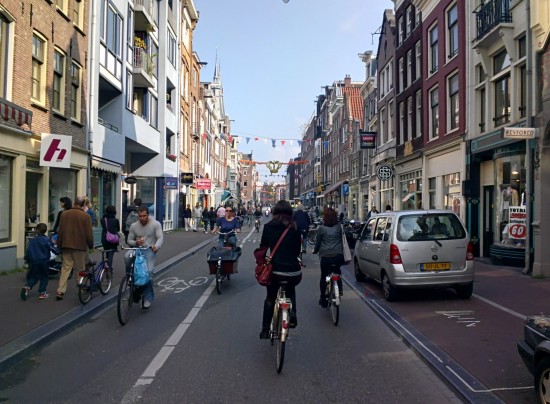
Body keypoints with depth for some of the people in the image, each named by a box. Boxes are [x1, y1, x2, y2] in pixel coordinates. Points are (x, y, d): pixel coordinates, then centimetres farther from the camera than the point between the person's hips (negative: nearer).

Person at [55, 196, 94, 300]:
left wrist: (59, 245, 16)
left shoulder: (64, 214, 4)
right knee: (80, 269, 7)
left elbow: (60, 231, 7)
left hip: (66, 246, 4)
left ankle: (60, 291, 1)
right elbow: (89, 234, -7)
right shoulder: (86, 216, -9)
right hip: (80, 246, -3)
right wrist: (91, 245, 8)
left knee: (65, 268, 7)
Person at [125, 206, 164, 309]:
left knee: (148, 272, -17)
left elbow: (160, 237, -10)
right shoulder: (134, 226, 9)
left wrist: (156, 246, -32)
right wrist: (136, 242, -12)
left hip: (150, 250, -3)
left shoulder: (155, 224, -1)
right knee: (127, 257, -31)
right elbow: (129, 240, 12)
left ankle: (148, 298, -4)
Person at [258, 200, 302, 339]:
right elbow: (297, 249, 10)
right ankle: (292, 314, 14)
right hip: (294, 272, 1)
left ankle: (265, 330, 28)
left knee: (270, 298, 24)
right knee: (290, 288, 35)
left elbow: (262, 247, 7)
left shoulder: (268, 227, 0)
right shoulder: (294, 227, 2)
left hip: (275, 271, -1)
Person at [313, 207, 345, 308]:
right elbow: (342, 240, 15)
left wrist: (315, 250, 25)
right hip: (338, 256, 2)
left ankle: (323, 299, 18)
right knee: (337, 271, 30)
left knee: (323, 277, 14)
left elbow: (317, 242, 5)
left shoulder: (321, 228, -3)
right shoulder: (339, 227, 5)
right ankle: (339, 289, 14)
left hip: (325, 256, -2)